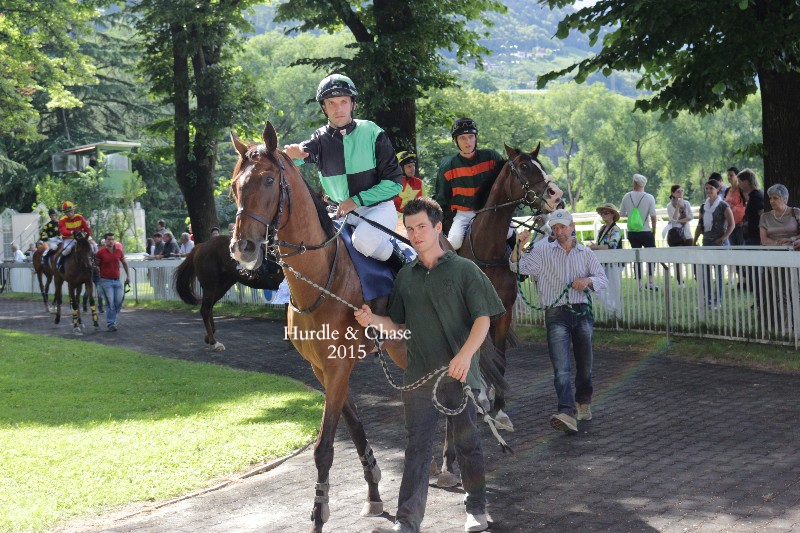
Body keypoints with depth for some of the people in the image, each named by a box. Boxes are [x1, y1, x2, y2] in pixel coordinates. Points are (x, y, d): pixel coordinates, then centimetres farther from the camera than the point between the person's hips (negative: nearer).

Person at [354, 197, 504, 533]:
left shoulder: (464, 269, -1)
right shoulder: (406, 276, 11)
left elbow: (483, 318, -5)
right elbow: (400, 327, 15)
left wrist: (466, 354, -21)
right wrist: (374, 321, -5)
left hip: (459, 374, -3)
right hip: (418, 376, 3)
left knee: (467, 442, 9)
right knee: (416, 447, 1)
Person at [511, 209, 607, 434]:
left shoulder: (586, 253, 12)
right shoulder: (542, 252, 7)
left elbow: (603, 280, 6)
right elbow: (518, 267, -2)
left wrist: (588, 281, -15)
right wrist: (519, 246, -19)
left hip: (582, 313, 2)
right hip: (556, 315, -2)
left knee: (585, 365, 12)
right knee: (561, 368, -15)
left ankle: (583, 402, 38)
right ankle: (567, 413, -26)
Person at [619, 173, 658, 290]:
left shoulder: (627, 196, -3)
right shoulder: (649, 197, -9)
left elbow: (621, 214, 5)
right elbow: (653, 216, -10)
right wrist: (654, 231, 1)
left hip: (632, 232, 3)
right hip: (646, 232, -3)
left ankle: (639, 283, 9)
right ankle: (650, 281, 0)